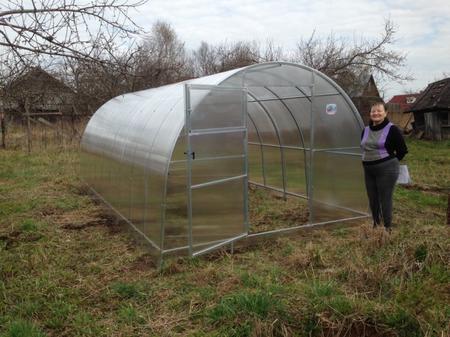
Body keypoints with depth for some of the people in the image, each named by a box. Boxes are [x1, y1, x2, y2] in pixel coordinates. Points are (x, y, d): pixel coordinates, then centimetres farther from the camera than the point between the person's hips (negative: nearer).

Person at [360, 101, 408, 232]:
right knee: (372, 200, 13)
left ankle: (387, 228, 10)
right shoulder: (366, 130, 9)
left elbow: (402, 150, -4)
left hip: (386, 170, -6)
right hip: (368, 170, 6)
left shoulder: (392, 129, -8)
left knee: (385, 199, -3)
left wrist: (390, 161, 3)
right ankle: (375, 225, 28)